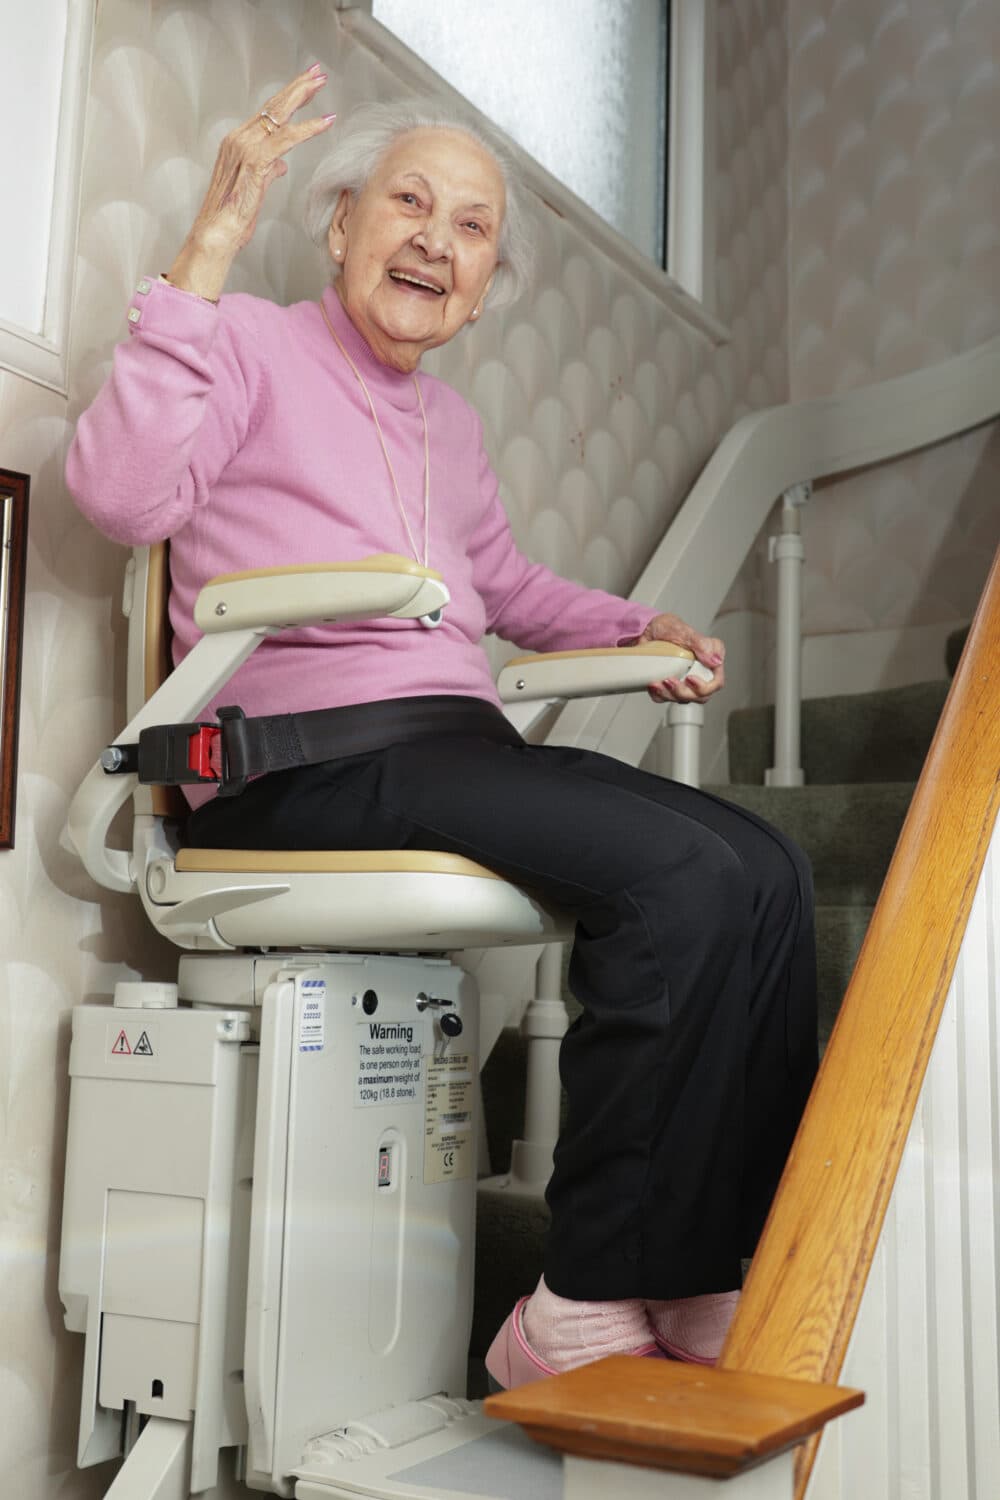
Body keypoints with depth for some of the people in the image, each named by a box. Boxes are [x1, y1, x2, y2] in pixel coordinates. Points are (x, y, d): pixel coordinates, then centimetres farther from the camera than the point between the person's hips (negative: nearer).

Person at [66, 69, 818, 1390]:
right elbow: (121, 493, -14)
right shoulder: (250, 347, 6)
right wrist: (210, 248, -14)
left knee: (766, 870, -14)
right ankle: (585, 1308, -18)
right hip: (309, 759, -7)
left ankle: (722, 1288, -11)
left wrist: (639, 628, 24)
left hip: (464, 743, 8)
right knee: (683, 872, -28)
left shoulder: (450, 425, 28)